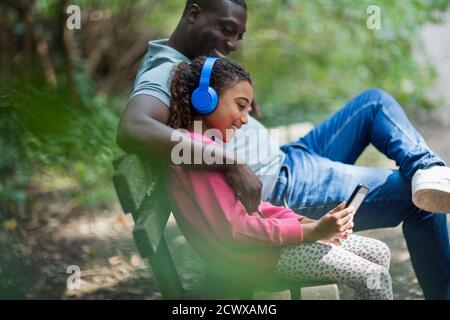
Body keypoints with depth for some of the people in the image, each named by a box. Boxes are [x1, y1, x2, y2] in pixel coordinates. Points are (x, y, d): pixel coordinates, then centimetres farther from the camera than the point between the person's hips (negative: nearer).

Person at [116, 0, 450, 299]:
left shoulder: (200, 60, 10)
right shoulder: (165, 72, -20)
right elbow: (131, 131, -40)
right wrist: (231, 163, -42)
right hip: (278, 190, -10)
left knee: (374, 101, 14)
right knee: (414, 198, -5)